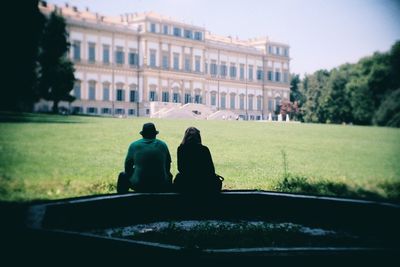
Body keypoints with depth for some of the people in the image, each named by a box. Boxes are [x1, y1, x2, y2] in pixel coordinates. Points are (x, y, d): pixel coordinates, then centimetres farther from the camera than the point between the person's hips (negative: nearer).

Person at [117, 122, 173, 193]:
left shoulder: (134, 145, -1)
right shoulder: (163, 145, 3)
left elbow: (127, 166, 8)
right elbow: (168, 165, 14)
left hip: (139, 186, -1)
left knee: (123, 176, 25)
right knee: (169, 176, 34)